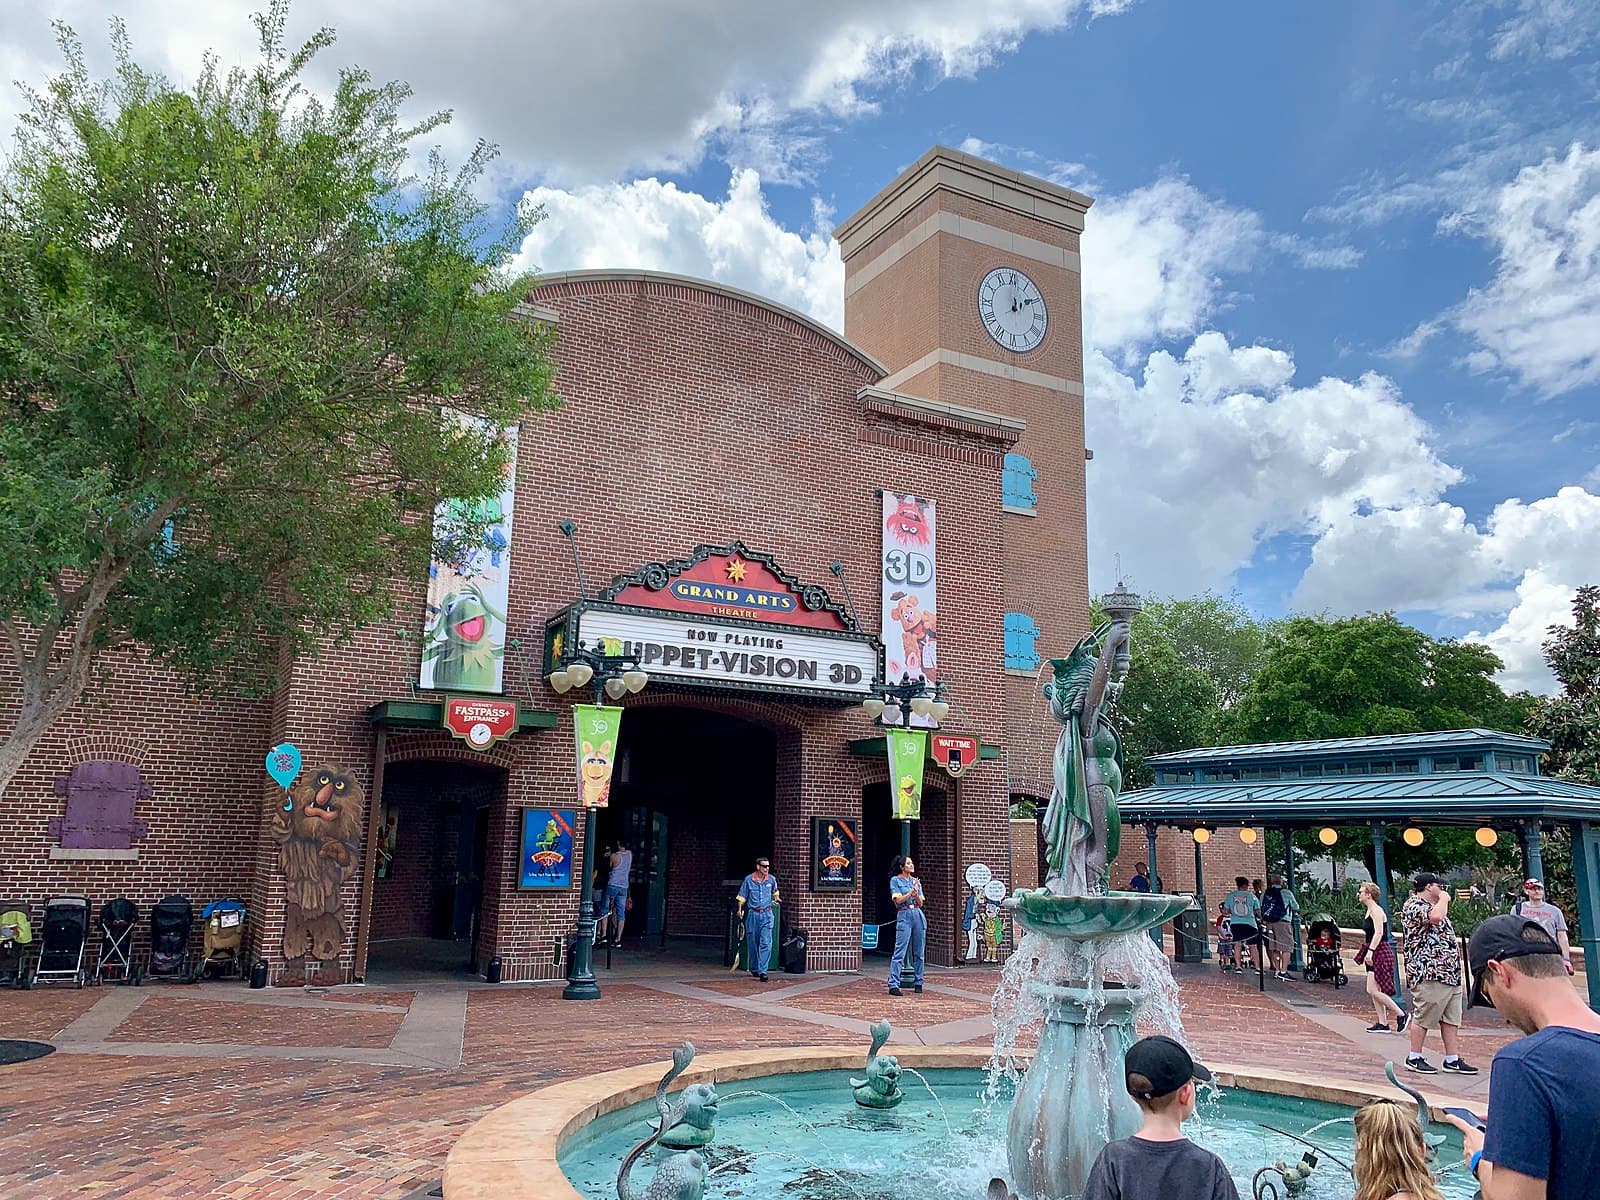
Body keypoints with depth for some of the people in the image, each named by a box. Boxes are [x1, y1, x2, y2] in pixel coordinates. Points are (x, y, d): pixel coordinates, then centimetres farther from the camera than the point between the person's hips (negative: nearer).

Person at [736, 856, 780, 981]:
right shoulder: (748, 880, -5)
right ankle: (754, 969, 26)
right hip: (752, 914, 0)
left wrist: (776, 897, 16)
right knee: (752, 943, 8)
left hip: (766, 914, 0)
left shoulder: (771, 879, 2)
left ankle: (762, 971, -14)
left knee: (766, 943, -12)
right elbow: (742, 896, 1)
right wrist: (740, 909, -7)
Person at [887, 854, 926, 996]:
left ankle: (918, 983, 18)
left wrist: (916, 893, -10)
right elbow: (898, 899, -8)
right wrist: (911, 892, -17)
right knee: (899, 952, -10)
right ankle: (893, 985, -13)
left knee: (919, 952, 8)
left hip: (918, 916, 5)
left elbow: (921, 903, 9)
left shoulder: (916, 881, 14)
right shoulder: (895, 880, 1)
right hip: (904, 916, -5)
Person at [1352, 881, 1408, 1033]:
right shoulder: (1370, 910, 15)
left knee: (1372, 990, -11)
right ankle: (1382, 1024, 12)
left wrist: (1370, 951, -31)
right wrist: (1365, 951, 25)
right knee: (1374, 991, 9)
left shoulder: (1376, 910, -15)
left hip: (1381, 952, -10)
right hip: (1374, 953, 10)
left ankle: (1401, 1015, -1)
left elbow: (1379, 933, -25)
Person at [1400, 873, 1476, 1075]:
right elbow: (1436, 917, -31)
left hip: (1449, 973, 10)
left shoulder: (1430, 905, 22)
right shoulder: (1413, 905, -11)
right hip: (1429, 973, -10)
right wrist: (1444, 898, -13)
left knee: (1451, 1019, 10)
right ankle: (1414, 1058, 5)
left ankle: (1452, 1059, 15)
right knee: (1423, 1017, -2)